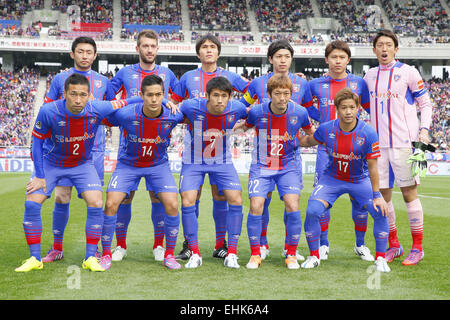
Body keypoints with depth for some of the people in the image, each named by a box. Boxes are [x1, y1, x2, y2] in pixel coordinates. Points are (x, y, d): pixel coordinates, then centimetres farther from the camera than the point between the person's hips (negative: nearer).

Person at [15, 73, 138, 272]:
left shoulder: (97, 110, -24)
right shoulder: (48, 112, -27)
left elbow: (125, 103, -8)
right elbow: (37, 141, -12)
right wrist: (39, 176, -11)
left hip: (83, 164, 1)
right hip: (50, 163, 0)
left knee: (96, 204, -15)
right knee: (32, 203, -13)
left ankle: (90, 258, 0)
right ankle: (35, 259, 2)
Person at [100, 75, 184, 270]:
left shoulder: (172, 116, -20)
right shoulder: (126, 114, -25)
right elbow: (101, 120, -6)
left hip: (158, 165, 1)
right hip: (128, 164, -1)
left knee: (172, 205, -14)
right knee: (111, 204, -14)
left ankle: (169, 254, 5)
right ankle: (106, 254, 5)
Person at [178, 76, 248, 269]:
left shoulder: (235, 109, -19)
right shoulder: (192, 107, -25)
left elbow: (251, 114, 6)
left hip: (222, 161, 1)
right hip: (193, 162, -1)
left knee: (236, 200, -11)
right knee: (188, 202, -13)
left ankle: (231, 253, 2)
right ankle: (194, 253, 2)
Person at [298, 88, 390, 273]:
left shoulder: (368, 134, -21)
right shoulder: (326, 129, -16)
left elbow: (372, 167, -15)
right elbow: (309, 141, 7)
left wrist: (377, 195, -15)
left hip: (359, 180, -1)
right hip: (332, 179, 1)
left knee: (380, 212, -18)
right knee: (312, 211, -19)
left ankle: (380, 259, 2)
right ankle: (314, 256, 2)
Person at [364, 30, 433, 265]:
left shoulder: (408, 72, 1)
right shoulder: (369, 76, 13)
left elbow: (425, 104, 3)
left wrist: (424, 128, -10)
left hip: (403, 142, -4)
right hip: (378, 144, 5)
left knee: (409, 192, -4)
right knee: (382, 194, 5)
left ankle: (417, 248, 5)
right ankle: (393, 246, 18)